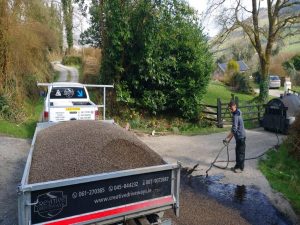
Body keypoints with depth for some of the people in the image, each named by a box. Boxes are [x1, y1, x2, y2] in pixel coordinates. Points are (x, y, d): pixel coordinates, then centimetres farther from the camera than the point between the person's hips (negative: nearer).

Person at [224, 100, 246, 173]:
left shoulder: (236, 116, -22)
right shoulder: (237, 113, 9)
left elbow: (234, 129, -26)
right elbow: (235, 128, 15)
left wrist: (227, 138, -22)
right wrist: (230, 138, 15)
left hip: (241, 137, -10)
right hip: (239, 136, 10)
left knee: (241, 152, 2)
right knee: (237, 151, 17)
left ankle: (241, 168, 14)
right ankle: (237, 166, 28)